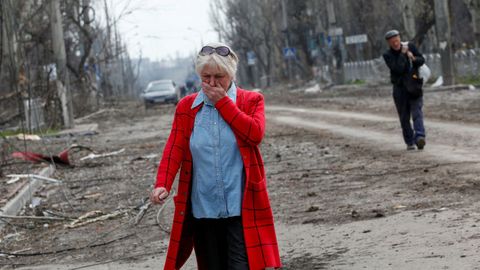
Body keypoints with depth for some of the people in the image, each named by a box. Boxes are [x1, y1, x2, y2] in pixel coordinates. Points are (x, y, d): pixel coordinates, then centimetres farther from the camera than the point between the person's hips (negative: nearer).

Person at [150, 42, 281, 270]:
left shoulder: (251, 101, 3)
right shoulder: (186, 106, 8)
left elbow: (255, 134, -15)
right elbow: (174, 148, -1)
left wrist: (223, 102, -10)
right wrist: (162, 184, -17)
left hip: (240, 207, -3)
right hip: (203, 208, 3)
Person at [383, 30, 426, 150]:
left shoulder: (410, 46, 3)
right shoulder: (387, 55, -6)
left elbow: (422, 60, 5)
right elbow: (398, 69, -20)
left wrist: (414, 59, -16)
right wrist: (403, 54, -17)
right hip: (400, 88, 0)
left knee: (417, 112, -15)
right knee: (404, 117, 5)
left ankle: (419, 137, -29)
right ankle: (409, 142, 13)